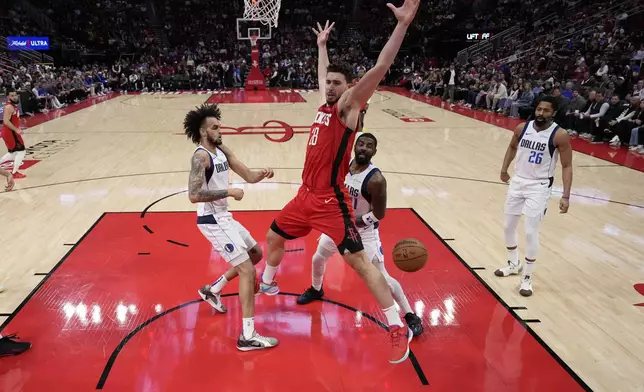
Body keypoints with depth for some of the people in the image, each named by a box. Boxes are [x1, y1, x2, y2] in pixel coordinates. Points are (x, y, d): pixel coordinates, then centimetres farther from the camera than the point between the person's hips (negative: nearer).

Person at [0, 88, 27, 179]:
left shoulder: (13, 105, 11)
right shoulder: (9, 107, -19)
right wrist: (16, 130, -27)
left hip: (11, 132, 10)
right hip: (9, 132, -10)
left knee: (12, 153, 21)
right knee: (21, 151, -7)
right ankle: (14, 173, -3)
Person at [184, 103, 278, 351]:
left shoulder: (222, 151, 8)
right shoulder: (201, 156, -18)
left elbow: (248, 176, 8)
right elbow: (194, 195, -29)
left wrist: (261, 174, -13)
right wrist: (229, 192, -25)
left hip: (224, 217, 9)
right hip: (212, 221, -9)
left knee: (255, 254, 22)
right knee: (247, 270, -11)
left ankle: (212, 291, 31)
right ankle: (248, 336, -7)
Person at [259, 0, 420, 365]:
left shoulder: (349, 106, -10)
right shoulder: (325, 104, 11)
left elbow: (380, 69, -22)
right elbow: (322, 74, 33)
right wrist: (322, 44, 42)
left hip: (331, 200, -8)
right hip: (306, 195, 8)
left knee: (358, 259, -11)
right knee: (274, 237, 22)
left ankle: (398, 329, -3)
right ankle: (267, 284, 50)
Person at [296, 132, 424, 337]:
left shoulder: (376, 179, -29)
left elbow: (379, 214, -23)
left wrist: (352, 221, -25)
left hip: (365, 230, -7)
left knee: (382, 278, -7)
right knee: (317, 258, 20)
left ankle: (411, 316, 9)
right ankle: (316, 290, 51)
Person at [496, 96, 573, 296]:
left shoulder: (560, 135, -15)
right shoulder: (522, 128, -3)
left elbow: (567, 166, -11)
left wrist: (566, 196, -18)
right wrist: (504, 169, 13)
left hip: (539, 187, -5)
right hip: (518, 182, 5)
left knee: (531, 232, -7)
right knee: (508, 226, 12)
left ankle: (527, 277, 10)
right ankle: (514, 264, 35)